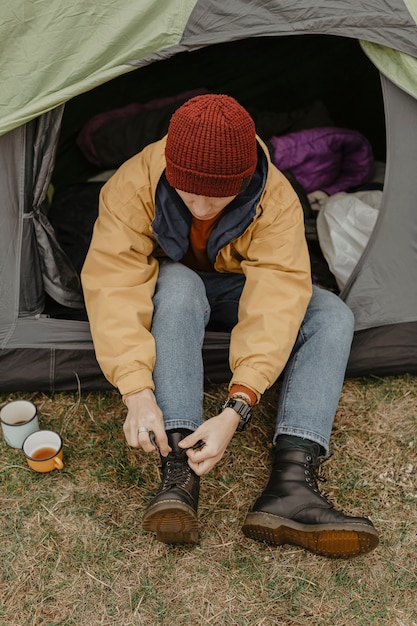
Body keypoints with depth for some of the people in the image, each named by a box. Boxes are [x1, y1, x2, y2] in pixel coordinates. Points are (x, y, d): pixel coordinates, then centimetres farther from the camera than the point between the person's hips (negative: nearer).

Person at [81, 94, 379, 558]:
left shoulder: (277, 200, -29)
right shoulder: (134, 185, -30)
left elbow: (275, 303, -37)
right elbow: (113, 284, -34)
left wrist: (236, 409, -48)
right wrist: (138, 391, -46)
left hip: (240, 289, 2)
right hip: (172, 293, -1)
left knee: (332, 316, -24)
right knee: (177, 285, -39)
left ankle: (291, 481, -35)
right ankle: (178, 473, -39)